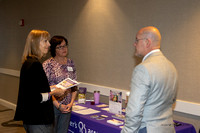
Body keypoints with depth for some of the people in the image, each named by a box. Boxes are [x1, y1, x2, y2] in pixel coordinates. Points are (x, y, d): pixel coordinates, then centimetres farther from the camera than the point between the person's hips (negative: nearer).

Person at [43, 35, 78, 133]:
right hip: (52, 106, -4)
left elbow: (75, 86, 11)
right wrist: (58, 105, -14)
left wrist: (71, 103, -2)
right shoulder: (48, 64, -8)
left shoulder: (70, 63, 8)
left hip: (67, 107, 4)